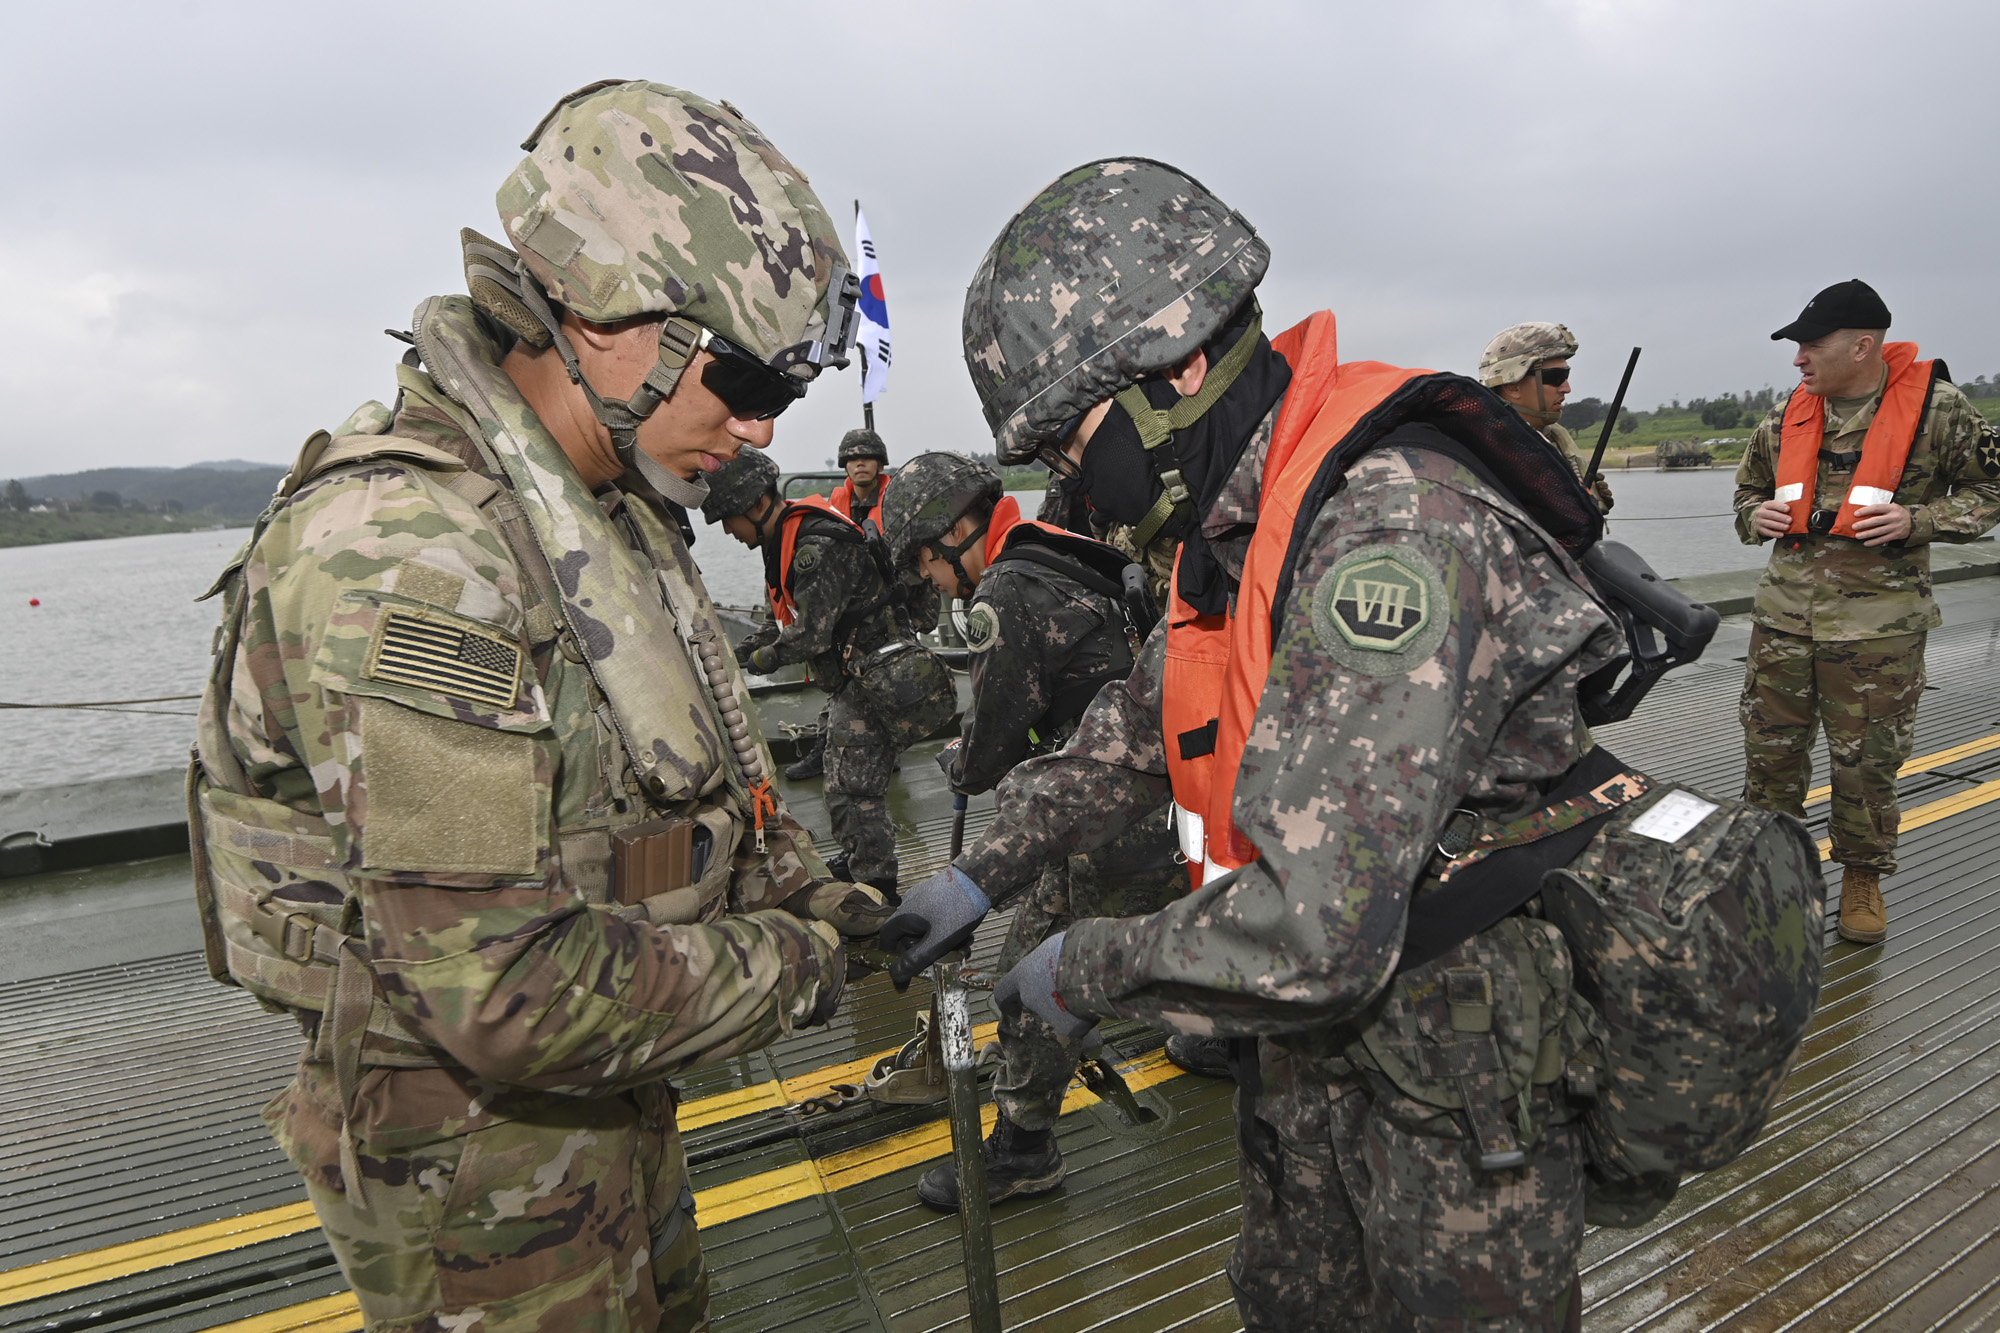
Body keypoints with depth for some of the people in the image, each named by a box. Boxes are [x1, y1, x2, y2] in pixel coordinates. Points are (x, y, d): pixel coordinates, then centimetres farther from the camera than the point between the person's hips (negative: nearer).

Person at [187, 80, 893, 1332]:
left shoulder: (613, 510, 1)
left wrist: (815, 894, 1)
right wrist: (788, 969, -19)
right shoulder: (401, 554, -31)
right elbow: (509, 989, -33)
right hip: (480, 1160, -8)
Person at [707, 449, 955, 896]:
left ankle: (875, 892, 4)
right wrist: (741, 650, 5)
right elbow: (790, 619, 17)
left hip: (874, 680, -11)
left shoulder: (820, 547, -24)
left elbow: (811, 634, -28)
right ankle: (856, 862, 41)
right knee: (846, 783, 22)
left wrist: (763, 659, -11)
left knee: (853, 792, -8)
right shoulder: (787, 540, 10)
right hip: (853, 679, 11)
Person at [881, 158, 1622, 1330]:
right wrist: (986, 873, 7)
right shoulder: (1238, 518, 0)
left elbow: (1316, 933, -36)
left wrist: (1087, 970, -19)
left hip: (1457, 1081, -8)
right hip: (1310, 1039, 9)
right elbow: (1144, 721, 12)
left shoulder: (1391, 527, -32)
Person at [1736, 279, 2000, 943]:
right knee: (1770, 746, 9)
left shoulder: (1938, 408, -5)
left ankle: (1863, 877, 27)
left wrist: (1917, 520, -14)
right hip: (1783, 615, 4)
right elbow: (1748, 490, 21)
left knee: (1866, 760, 7)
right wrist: (1756, 516, -2)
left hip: (1878, 622, -3)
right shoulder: (1785, 418, 6)